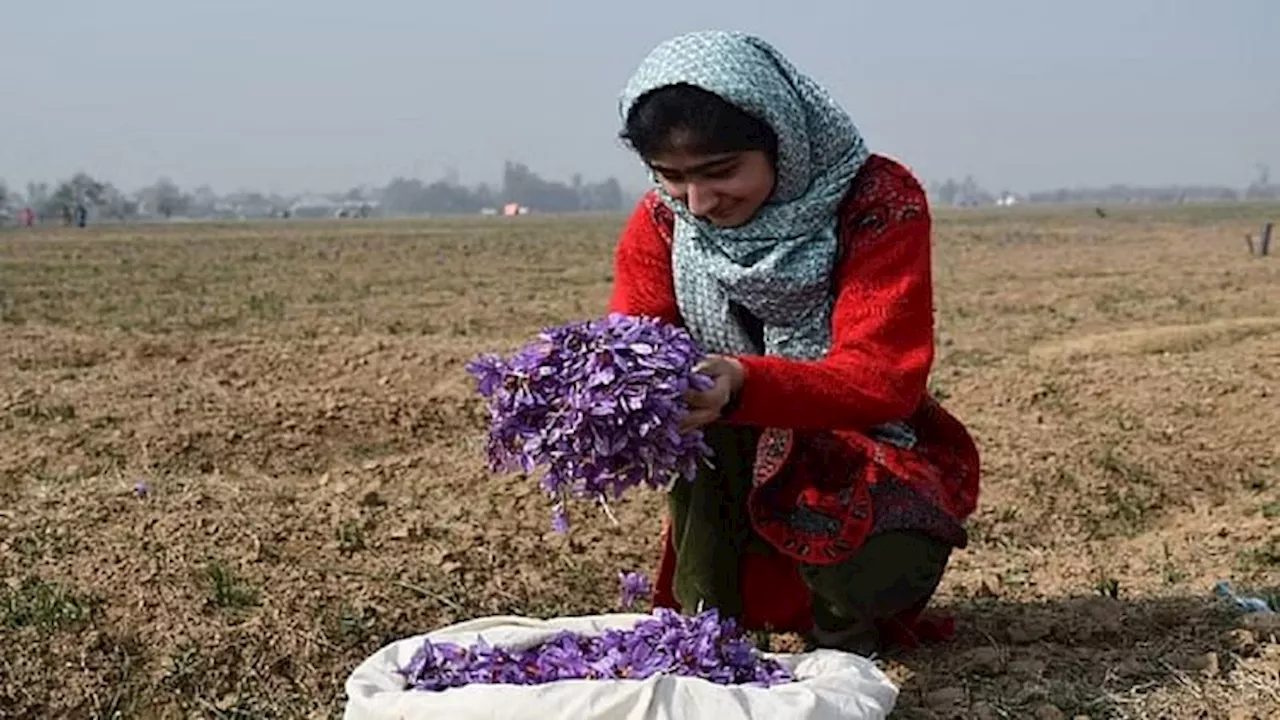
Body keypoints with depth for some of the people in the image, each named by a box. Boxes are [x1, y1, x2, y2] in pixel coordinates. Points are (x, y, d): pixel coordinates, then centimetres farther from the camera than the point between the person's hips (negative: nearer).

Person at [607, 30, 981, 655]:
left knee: (882, 564, -34)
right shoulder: (662, 221, -8)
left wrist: (741, 384, -49)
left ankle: (842, 627, 4)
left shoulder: (879, 201, -21)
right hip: (736, 465, 3)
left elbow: (884, 379, -31)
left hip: (863, 454, -2)